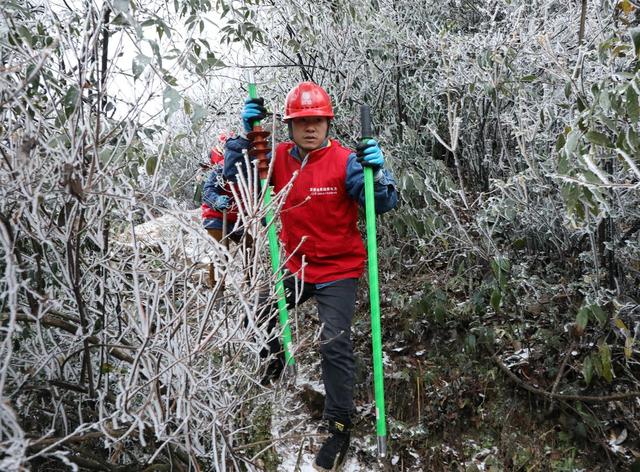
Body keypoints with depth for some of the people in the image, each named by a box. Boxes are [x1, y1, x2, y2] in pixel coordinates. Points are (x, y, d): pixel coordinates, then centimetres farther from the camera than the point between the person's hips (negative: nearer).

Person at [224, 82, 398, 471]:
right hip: (296, 267, 5)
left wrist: (377, 170, -39)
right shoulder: (280, 158, -4)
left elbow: (384, 205, -19)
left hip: (338, 271, -5)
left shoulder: (345, 161, -17)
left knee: (335, 345, -12)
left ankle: (340, 428, 4)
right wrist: (246, 133, -16)